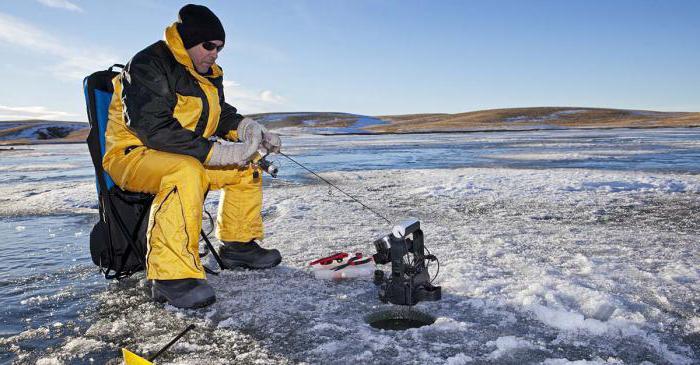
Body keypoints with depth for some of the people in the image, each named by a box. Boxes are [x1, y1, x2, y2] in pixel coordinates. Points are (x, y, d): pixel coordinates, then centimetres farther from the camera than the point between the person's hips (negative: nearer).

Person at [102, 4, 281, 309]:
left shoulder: (208, 75, 11)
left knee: (245, 169, 2)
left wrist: (250, 129, -6)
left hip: (189, 157, 9)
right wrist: (219, 153, -30)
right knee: (185, 172, -39)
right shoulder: (147, 66, -17)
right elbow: (154, 129, -27)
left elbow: (223, 114, 18)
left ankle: (238, 245, 13)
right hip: (132, 155, -9)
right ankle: (172, 275, -37)